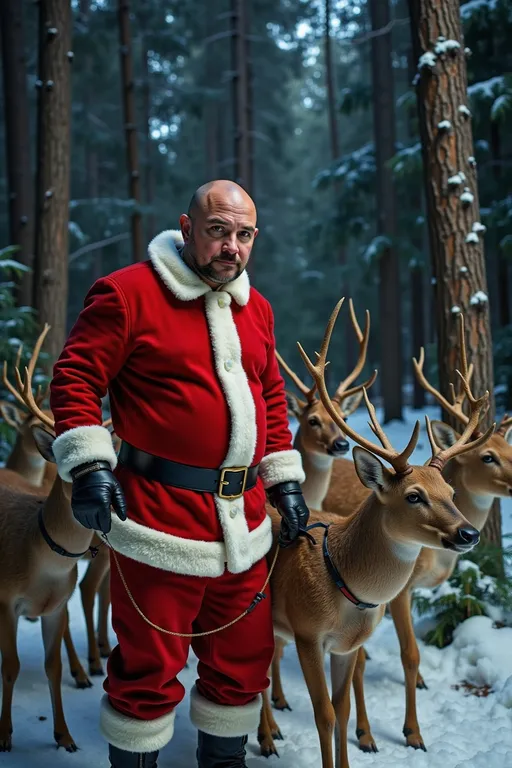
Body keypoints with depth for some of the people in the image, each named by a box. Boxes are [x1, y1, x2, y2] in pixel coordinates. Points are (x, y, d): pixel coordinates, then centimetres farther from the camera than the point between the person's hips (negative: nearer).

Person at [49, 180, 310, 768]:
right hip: (160, 515, -6)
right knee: (150, 664, 3)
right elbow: (75, 378, -8)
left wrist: (285, 481, 16)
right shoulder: (128, 293, -7)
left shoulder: (255, 308, 14)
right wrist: (89, 465, -18)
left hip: (243, 521, 7)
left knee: (243, 659, 17)